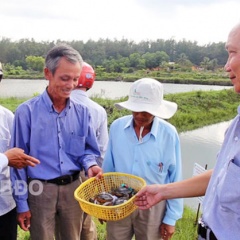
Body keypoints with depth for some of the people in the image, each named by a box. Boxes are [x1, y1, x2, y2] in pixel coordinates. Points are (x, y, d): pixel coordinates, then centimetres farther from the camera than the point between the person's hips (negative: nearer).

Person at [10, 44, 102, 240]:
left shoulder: (82, 112, 0)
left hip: (73, 187, 4)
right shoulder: (27, 111, -11)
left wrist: (90, 164, -15)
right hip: (41, 190, -3)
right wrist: (21, 203, -4)